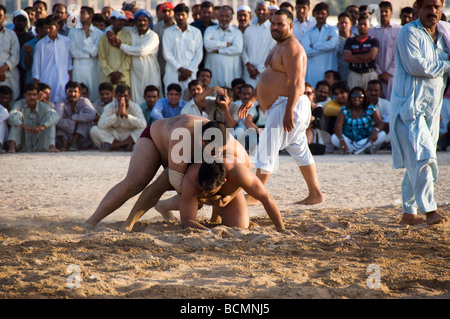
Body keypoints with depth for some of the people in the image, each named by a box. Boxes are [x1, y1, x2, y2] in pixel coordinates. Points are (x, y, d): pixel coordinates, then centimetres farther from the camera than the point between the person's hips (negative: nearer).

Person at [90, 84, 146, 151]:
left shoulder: (135, 107, -9)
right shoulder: (110, 107, -7)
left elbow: (143, 125, -26)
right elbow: (101, 125, -23)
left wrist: (126, 114, -31)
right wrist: (117, 113, -29)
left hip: (129, 136, 0)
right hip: (112, 137, 0)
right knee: (94, 130, -24)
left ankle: (114, 145, -22)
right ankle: (126, 144, -25)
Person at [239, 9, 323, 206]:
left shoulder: (291, 48, -15)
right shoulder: (279, 46, 19)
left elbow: (296, 83, -23)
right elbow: (267, 78, 29)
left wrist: (289, 112, -29)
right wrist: (252, 99, 29)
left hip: (288, 106, -11)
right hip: (278, 107, 11)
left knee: (266, 148, -10)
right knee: (300, 151, 11)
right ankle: (315, 194, 15)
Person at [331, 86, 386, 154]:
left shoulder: (370, 109, 0)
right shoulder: (345, 110, -2)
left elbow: (380, 124, -7)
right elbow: (338, 126, -14)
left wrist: (375, 130, -32)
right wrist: (341, 139, -35)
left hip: (367, 140, 1)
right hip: (349, 140, -1)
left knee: (382, 135, -27)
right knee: (334, 138, -27)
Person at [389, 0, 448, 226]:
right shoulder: (409, 33, -7)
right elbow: (415, 65, -19)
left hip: (431, 108, 7)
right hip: (409, 106, -7)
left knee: (418, 161, 9)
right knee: (422, 157, -16)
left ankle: (409, 213, 13)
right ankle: (429, 210, -18)